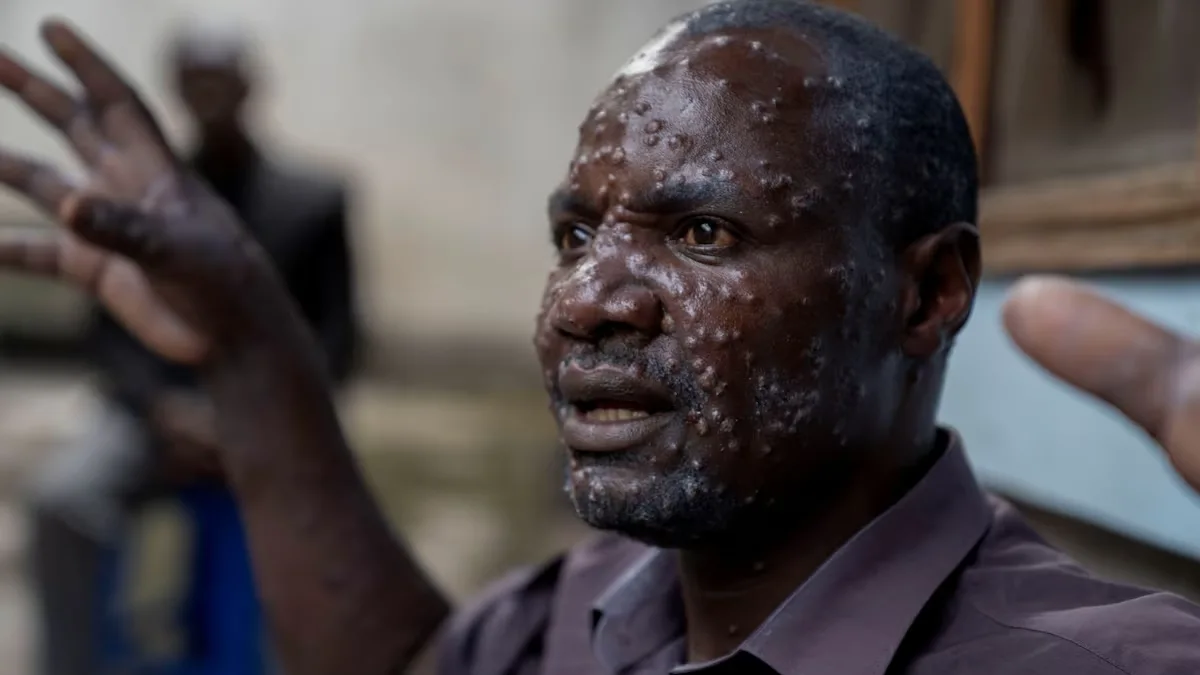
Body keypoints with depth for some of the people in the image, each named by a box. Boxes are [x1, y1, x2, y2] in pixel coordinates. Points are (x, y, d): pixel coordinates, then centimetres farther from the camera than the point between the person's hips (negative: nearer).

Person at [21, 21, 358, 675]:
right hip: (157, 413, 1)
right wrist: (165, 408, -13)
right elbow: (110, 329, 6)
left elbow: (335, 340, 3)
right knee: (62, 500, -29)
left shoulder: (314, 200, 7)